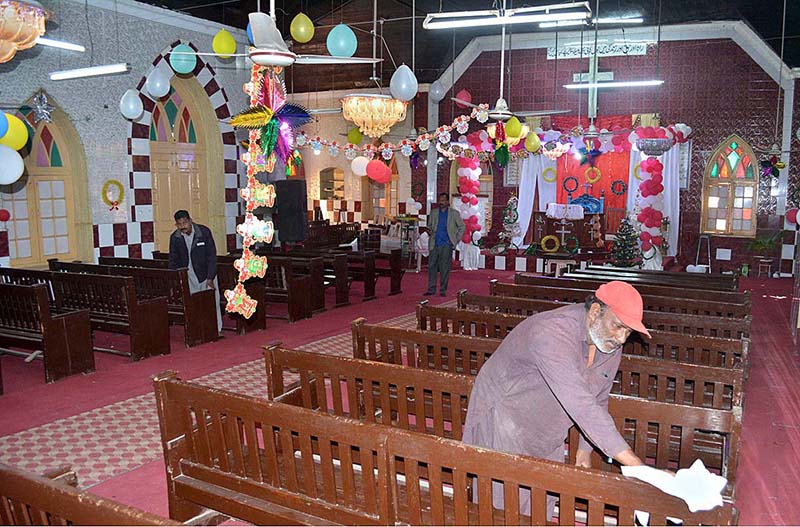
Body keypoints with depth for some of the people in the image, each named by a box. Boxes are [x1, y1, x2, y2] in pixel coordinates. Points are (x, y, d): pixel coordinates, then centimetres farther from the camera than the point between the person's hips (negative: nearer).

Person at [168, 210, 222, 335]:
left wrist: (210, 279, -16)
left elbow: (211, 256, -12)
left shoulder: (204, 232, -13)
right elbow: (173, 261, 3)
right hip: (188, 276, 2)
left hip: (206, 273, -2)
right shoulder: (175, 238, -4)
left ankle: (217, 330, 13)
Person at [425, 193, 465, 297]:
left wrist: (456, 239, 3)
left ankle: (443, 290, 8)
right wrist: (431, 235, 6)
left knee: (445, 268, -1)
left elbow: (462, 226, 9)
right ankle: (431, 289, 9)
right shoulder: (433, 213, 12)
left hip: (446, 245, -3)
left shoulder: (454, 214, 3)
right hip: (434, 244, 3)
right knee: (432, 266, 1)